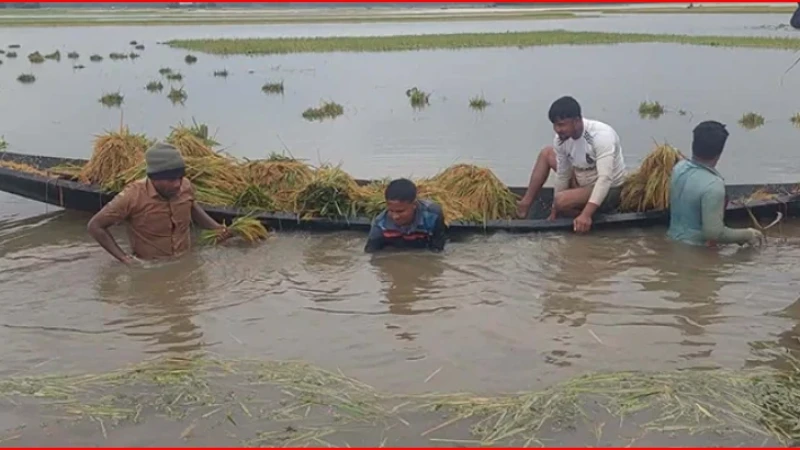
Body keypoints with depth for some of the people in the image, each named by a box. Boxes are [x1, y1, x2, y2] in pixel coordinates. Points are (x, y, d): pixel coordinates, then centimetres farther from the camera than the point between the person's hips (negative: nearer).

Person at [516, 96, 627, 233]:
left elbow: (605, 178, -39)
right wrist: (555, 211, -1)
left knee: (562, 200, -32)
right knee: (546, 153, 5)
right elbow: (562, 175, -1)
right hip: (584, 182, 8)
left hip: (610, 190, -8)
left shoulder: (601, 135, -31)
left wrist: (586, 214, -48)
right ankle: (525, 203, 4)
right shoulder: (561, 139, -10)